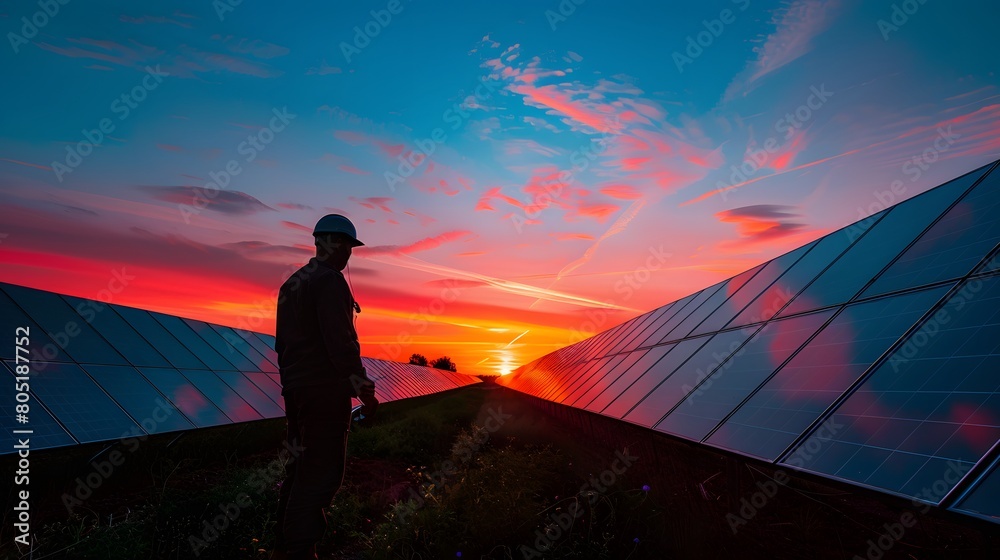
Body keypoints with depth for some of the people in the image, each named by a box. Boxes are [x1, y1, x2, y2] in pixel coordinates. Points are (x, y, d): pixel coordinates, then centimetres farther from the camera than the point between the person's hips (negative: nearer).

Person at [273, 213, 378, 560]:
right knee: (323, 469, -3)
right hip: (325, 389, -10)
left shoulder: (292, 283, 16)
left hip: (296, 388, 10)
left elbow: (282, 341, 19)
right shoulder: (330, 281, -13)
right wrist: (363, 388, -16)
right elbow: (341, 340, -20)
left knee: (302, 463, 19)